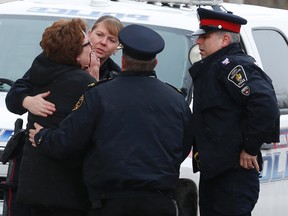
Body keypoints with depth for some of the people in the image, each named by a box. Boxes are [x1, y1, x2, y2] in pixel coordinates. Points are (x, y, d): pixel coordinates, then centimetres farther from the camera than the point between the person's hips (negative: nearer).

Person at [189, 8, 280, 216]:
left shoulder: (231, 66, -14)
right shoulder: (210, 68, 18)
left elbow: (265, 104, -27)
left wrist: (250, 149, -21)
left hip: (234, 171, -11)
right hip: (213, 171, 11)